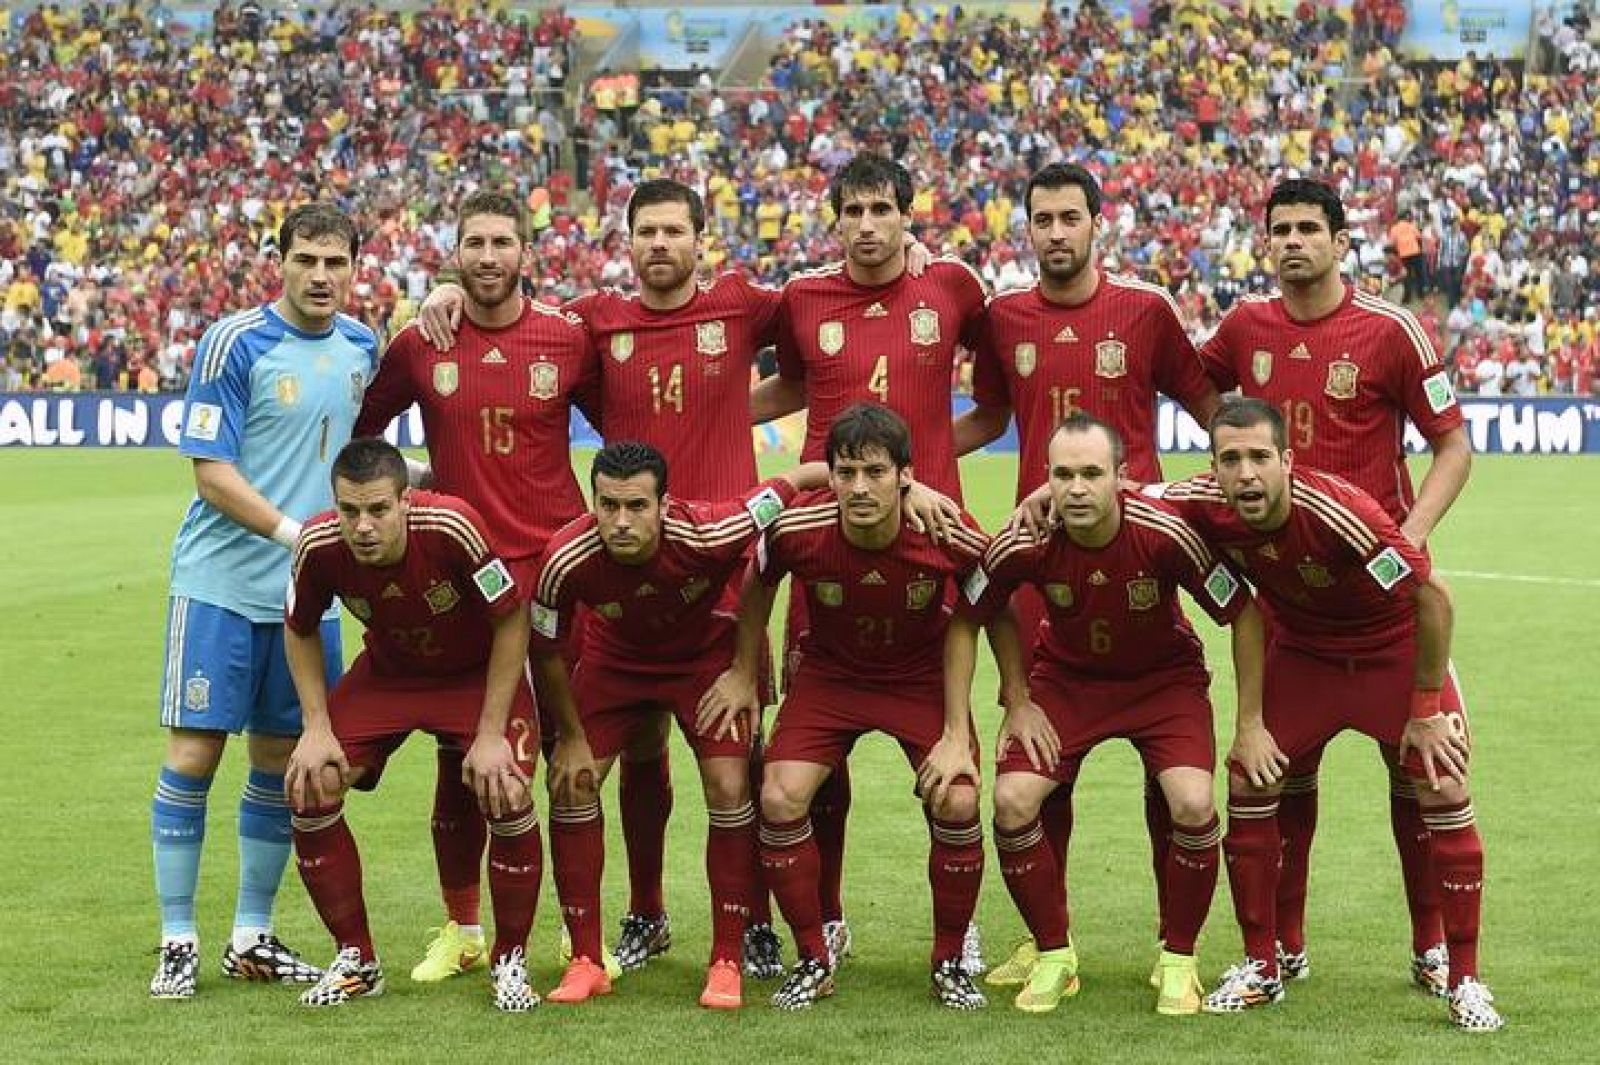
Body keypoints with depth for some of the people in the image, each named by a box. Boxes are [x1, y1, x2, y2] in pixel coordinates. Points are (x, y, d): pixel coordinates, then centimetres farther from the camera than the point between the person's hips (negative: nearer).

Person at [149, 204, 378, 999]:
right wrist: (298, 532, -20)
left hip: (309, 589, 5)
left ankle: (251, 939, 19)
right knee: (194, 753, -5)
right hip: (222, 583, -5)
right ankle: (177, 941, 3)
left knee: (280, 761, 9)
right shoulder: (234, 343, -10)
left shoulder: (361, 346, 8)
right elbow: (211, 473, -13)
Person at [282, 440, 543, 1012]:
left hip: (479, 672, -3)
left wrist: (491, 734, -21)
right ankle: (357, 960, 6)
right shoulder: (318, 546, -25)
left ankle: (510, 962, -1)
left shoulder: (452, 527, -35)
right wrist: (317, 727, -11)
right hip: (387, 672, 3)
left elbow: (512, 621, -21)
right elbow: (300, 631, -2)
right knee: (309, 790, -12)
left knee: (508, 796, -24)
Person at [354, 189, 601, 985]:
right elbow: (360, 428, 15)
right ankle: (461, 930, 17)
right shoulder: (418, 344, 1)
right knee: (459, 757, 5)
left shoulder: (569, 339, -2)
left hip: (557, 568, -1)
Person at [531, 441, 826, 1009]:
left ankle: (726, 964, -2)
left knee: (729, 791, -14)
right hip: (614, 660, 2)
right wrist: (572, 737, -8)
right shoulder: (567, 561, -33)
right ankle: (585, 962, 4)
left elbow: (798, 479, -27)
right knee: (571, 786, -8)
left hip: (707, 656, -1)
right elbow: (545, 650, -14)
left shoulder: (707, 534, -38)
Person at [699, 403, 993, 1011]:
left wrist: (958, 731, -12)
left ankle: (949, 962, 4)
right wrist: (743, 674, 6)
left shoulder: (951, 538, -28)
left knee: (957, 804, -20)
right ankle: (813, 961, 4)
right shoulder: (795, 530, -27)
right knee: (780, 799, -17)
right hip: (828, 674, 1)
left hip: (923, 678, -1)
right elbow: (758, 585, -1)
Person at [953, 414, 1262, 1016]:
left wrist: (1250, 725, -13)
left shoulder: (1165, 534, -29)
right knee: (1013, 801, -18)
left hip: (1164, 677, -1)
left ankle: (1178, 961, 1)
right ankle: (1054, 955, 5)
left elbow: (1243, 614, -16)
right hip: (1066, 677, 2)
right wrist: (1017, 701, -8)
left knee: (1193, 804, -23)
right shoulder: (1025, 545, -25)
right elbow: (966, 621, -6)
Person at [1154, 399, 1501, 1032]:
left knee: (1444, 794, -13)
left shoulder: (1337, 512, -37)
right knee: (1248, 782, -6)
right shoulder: (1206, 506, -23)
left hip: (1394, 649, -4)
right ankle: (1261, 968, 9)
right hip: (1300, 652, 4)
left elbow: (1433, 597, -27)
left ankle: (1465, 981, 0)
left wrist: (1427, 710, -20)